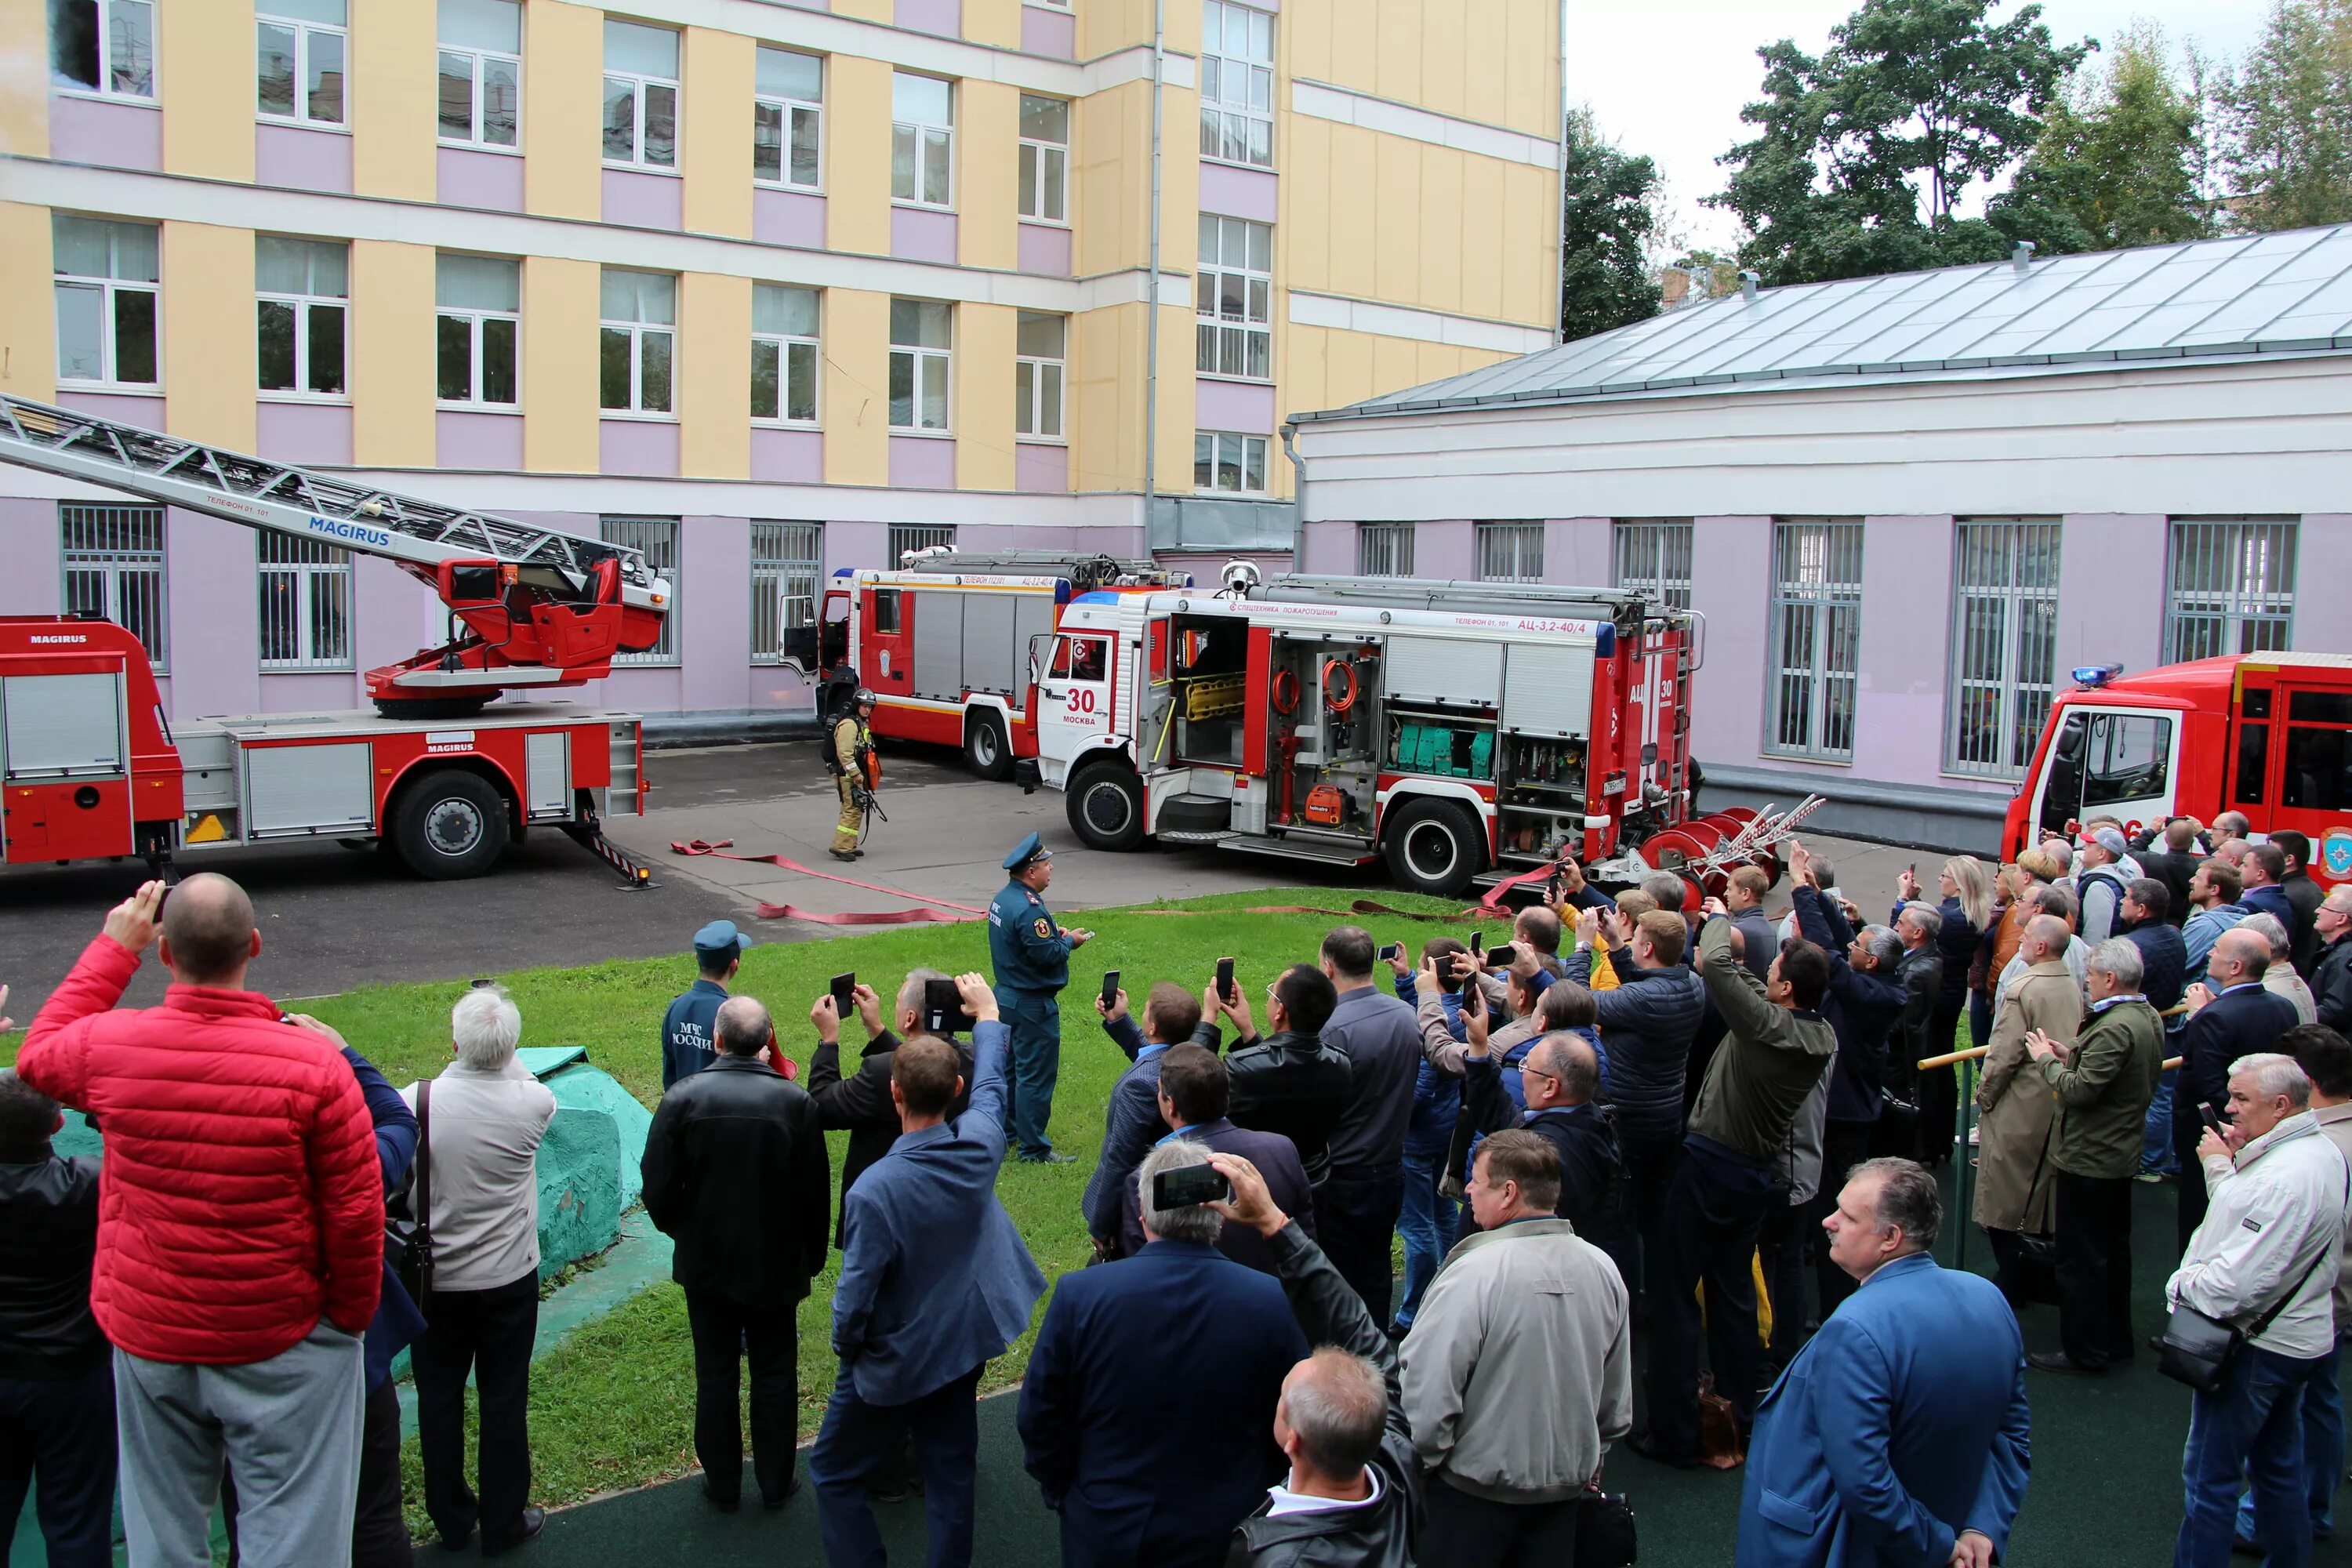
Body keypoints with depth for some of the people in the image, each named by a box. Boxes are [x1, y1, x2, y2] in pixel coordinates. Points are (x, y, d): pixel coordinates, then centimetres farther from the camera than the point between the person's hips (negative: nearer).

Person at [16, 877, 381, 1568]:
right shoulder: (312, 1065, -20)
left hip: (148, 1338, 3)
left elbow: (37, 1057, 16)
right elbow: (355, 1214, -14)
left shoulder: (112, 1046, -12)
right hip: (284, 1346, -3)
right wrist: (350, 1317, 2)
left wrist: (113, 948, 18)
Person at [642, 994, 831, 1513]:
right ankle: (776, 1484, 26)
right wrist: (811, 1259, 6)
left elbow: (658, 1191, -10)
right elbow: (816, 1194, -9)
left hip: (705, 1262, 1)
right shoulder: (796, 1103, -15)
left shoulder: (681, 1100, -15)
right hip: (775, 1266, 0)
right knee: (775, 1374, 15)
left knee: (715, 1373, 15)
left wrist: (681, 1231, 11)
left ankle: (723, 1484, 27)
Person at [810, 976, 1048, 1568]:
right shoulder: (979, 1144, -17)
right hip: (967, 1345, 5)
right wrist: (988, 1015, 21)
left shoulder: (874, 1189, -32)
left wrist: (845, 1346, -2)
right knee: (951, 1471, 20)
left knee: (835, 1475, 14)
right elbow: (991, 1085, 5)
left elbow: (856, 1295, -24)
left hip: (895, 1364, -5)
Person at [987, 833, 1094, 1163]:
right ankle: (1034, 1149, 4)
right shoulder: (1028, 909, -25)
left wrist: (1055, 934, 4)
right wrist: (1070, 941, -8)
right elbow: (1046, 954, -26)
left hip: (1007, 996, 10)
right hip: (1032, 1004, -10)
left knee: (1011, 1068, 20)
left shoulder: (1003, 898, 7)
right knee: (1036, 1075, -2)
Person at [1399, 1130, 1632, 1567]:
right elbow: (1617, 1397, 7)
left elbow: (1428, 1389, -23)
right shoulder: (1603, 1269, -4)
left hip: (1478, 1487, -5)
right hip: (1568, 1483, 5)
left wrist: (1425, 1460, -5)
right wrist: (1592, 1459, 21)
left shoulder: (1473, 1275, -24)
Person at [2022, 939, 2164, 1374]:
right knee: (2113, 1250, 20)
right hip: (2121, 1154, 10)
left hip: (2088, 1158, -10)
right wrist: (2070, 1055, 4)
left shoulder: (2115, 1028, -27)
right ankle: (2116, 1340, 32)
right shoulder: (2149, 1017, 5)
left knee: (2080, 1257, 1)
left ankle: (2084, 1350, 10)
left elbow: (2080, 1091, -28)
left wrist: (2047, 1060, -12)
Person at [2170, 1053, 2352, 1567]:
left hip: (2257, 1346, -10)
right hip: (2296, 1336, 10)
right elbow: (2247, 1213, 13)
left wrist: (2182, 1284, -13)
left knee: (2209, 1476, 0)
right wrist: (2226, 1165, -1)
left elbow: (2237, 1285, -30)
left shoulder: (2283, 1178, -28)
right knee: (2277, 1463, 23)